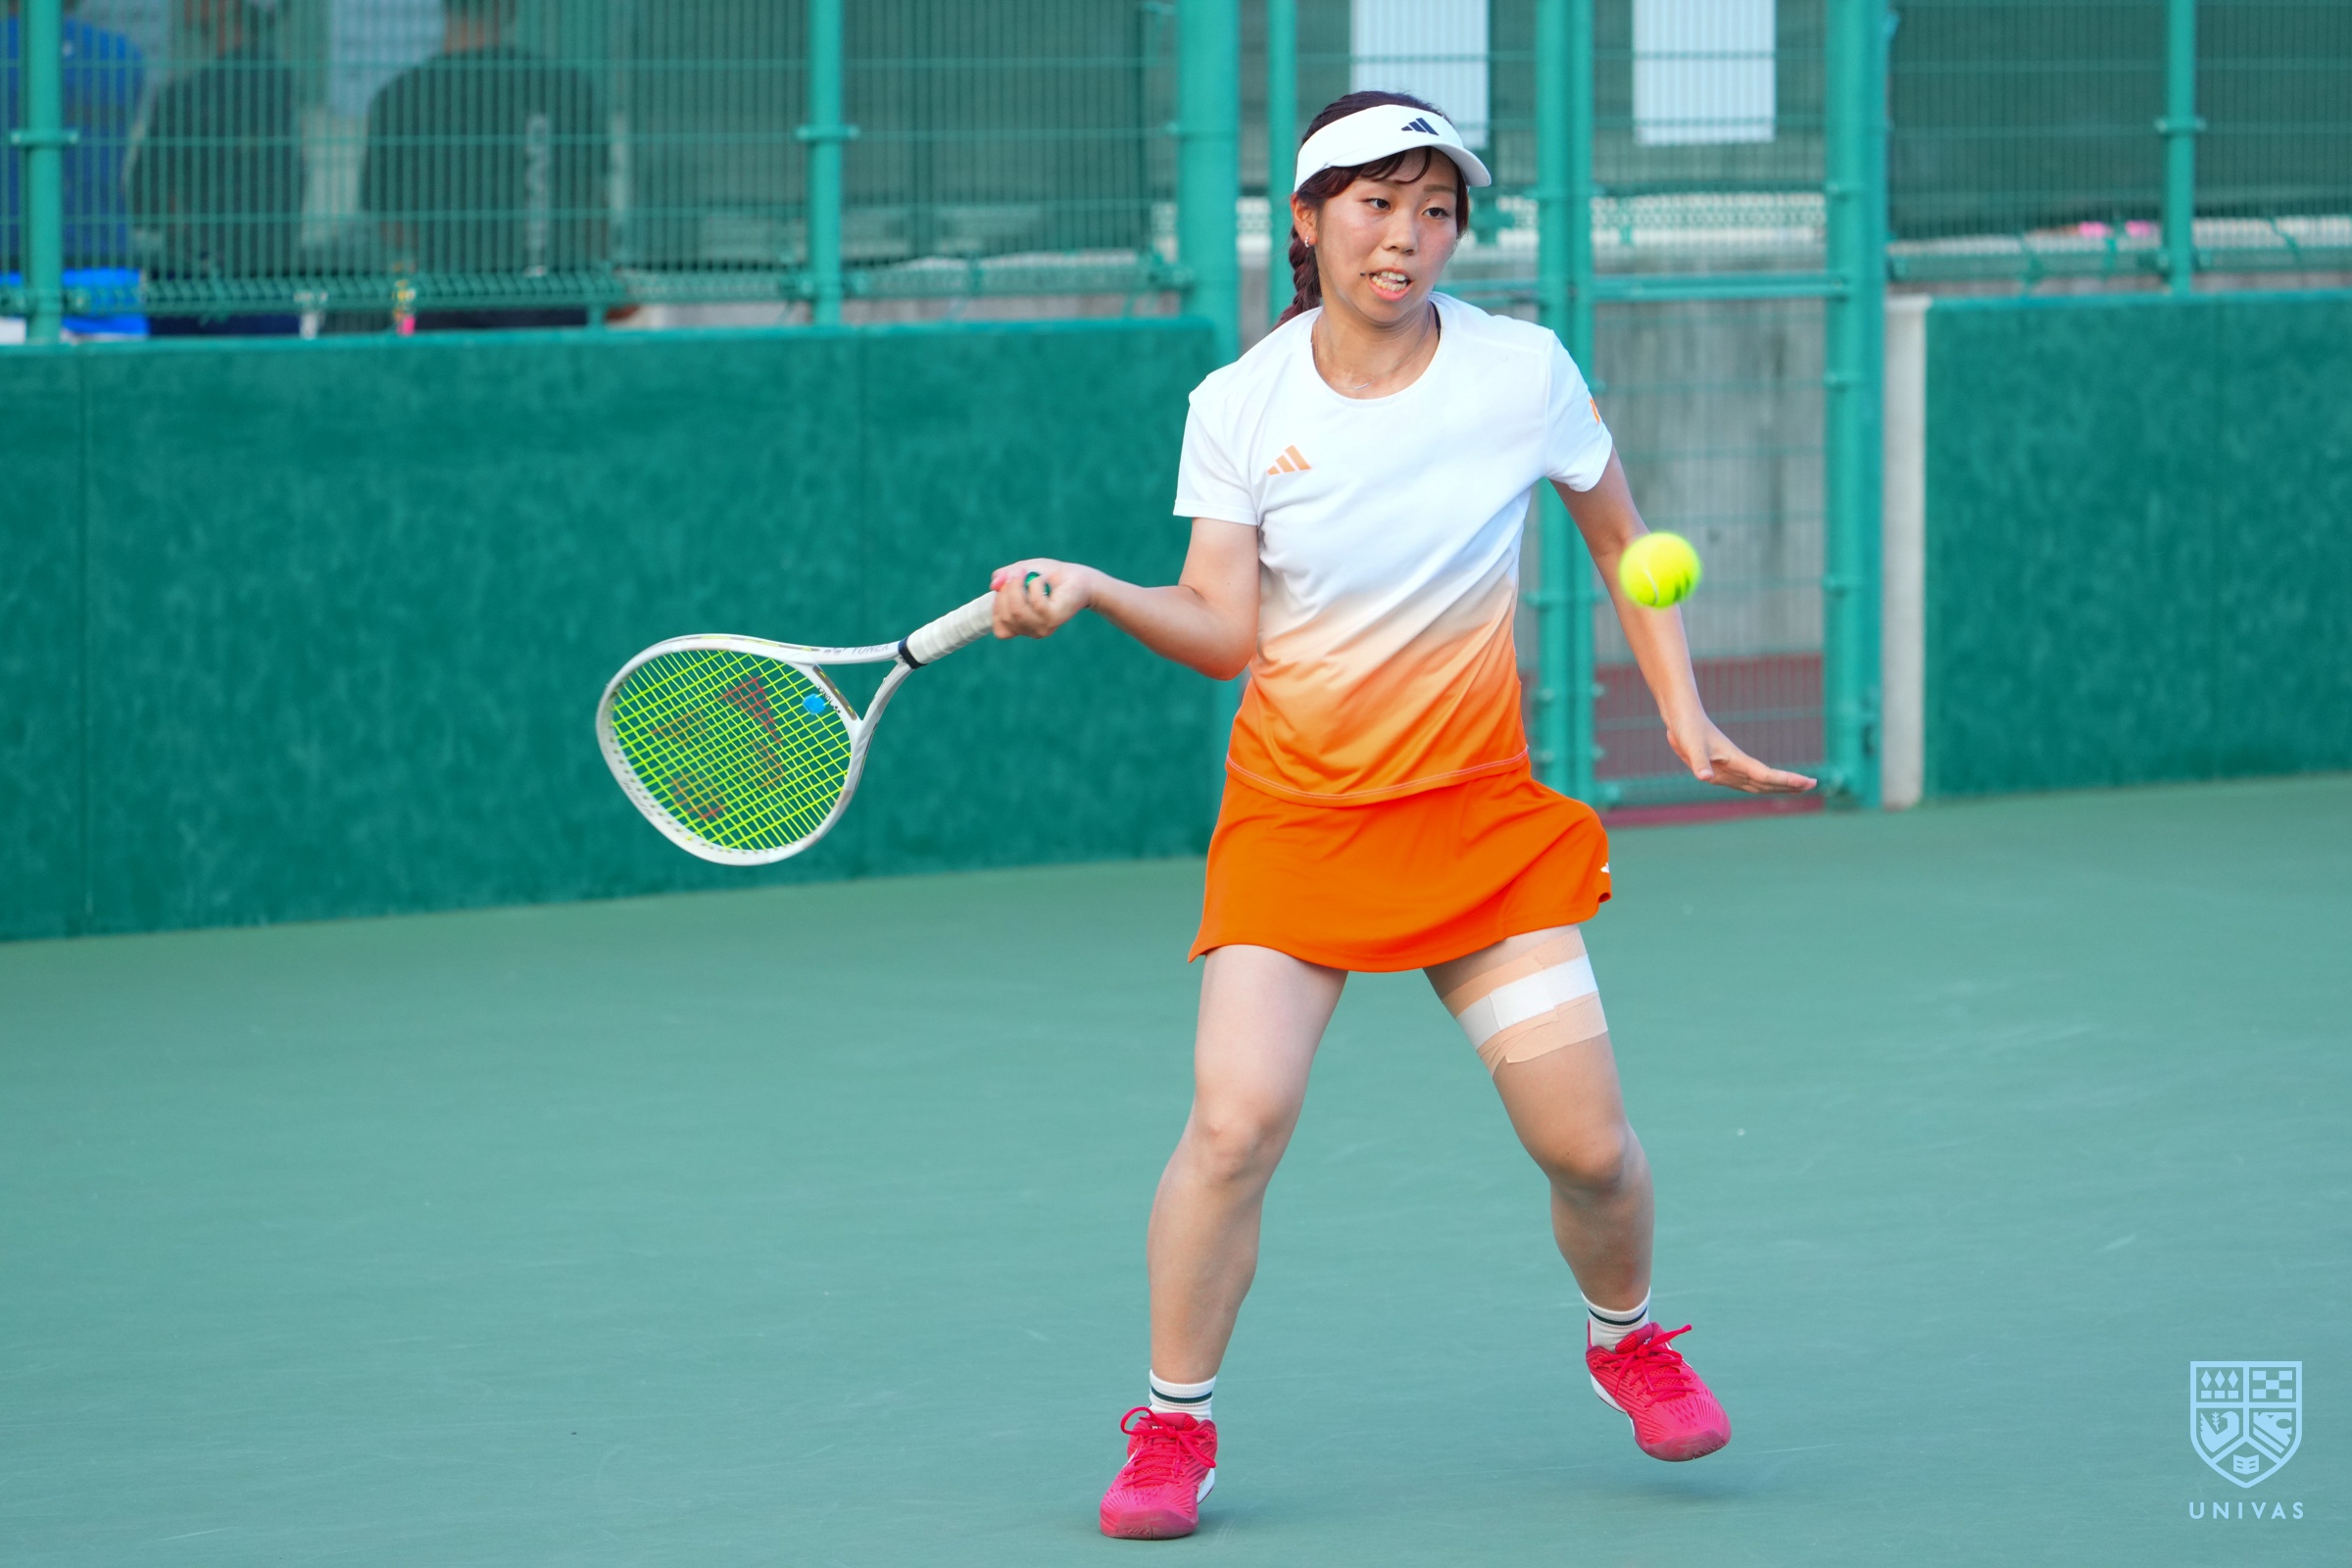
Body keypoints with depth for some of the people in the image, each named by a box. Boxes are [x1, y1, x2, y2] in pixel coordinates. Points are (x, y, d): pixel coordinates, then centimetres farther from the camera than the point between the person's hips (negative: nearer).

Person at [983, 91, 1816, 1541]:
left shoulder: (1523, 371, -5)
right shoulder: (1240, 406, -5)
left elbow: (1622, 538, 10)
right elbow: (1227, 631, -8)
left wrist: (1684, 712, 4)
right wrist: (1092, 592, -24)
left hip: (1482, 814, 1)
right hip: (1296, 811, 0)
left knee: (1587, 1143, -5)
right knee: (1236, 1121, -17)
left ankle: (1627, 1337, 28)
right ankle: (1173, 1427, 2)